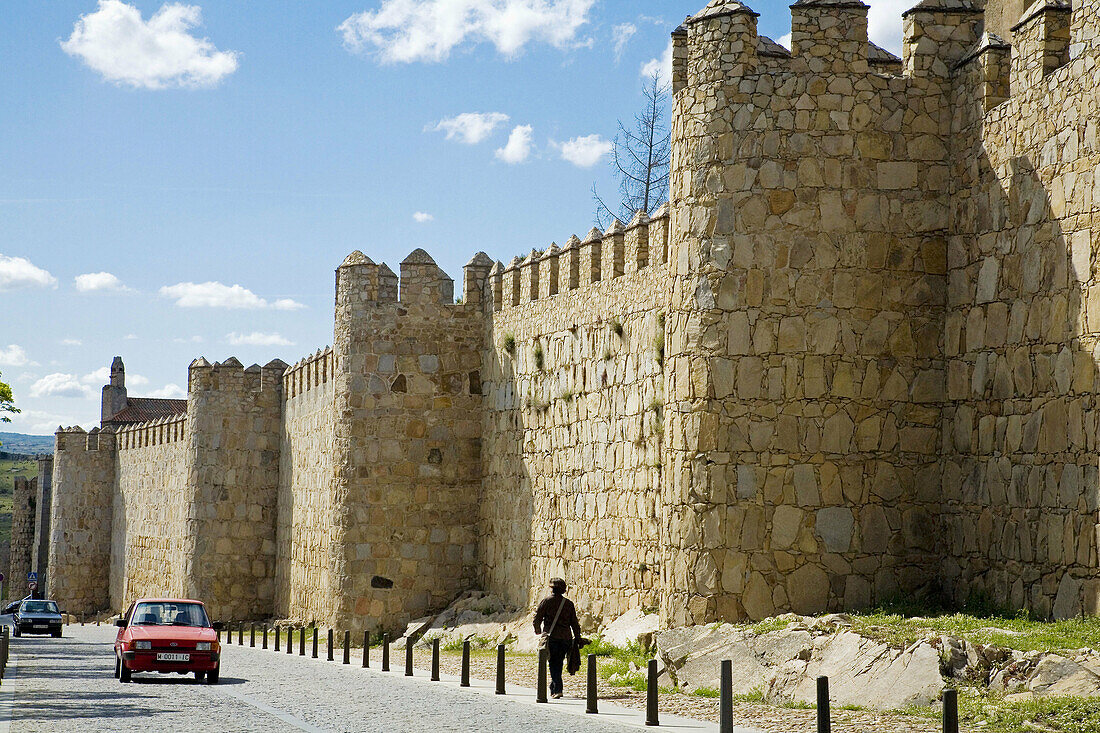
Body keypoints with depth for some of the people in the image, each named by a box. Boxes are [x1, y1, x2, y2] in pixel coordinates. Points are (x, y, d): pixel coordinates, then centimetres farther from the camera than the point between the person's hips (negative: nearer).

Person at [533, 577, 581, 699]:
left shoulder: (547, 600, -2)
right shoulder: (569, 603, 9)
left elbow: (537, 618, -2)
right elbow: (574, 623, 10)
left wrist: (538, 632, 15)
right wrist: (578, 638, 15)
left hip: (552, 637, -4)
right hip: (566, 638, 4)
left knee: (553, 665, -3)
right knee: (558, 663, 16)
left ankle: (558, 689, -15)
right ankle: (553, 689, 23)